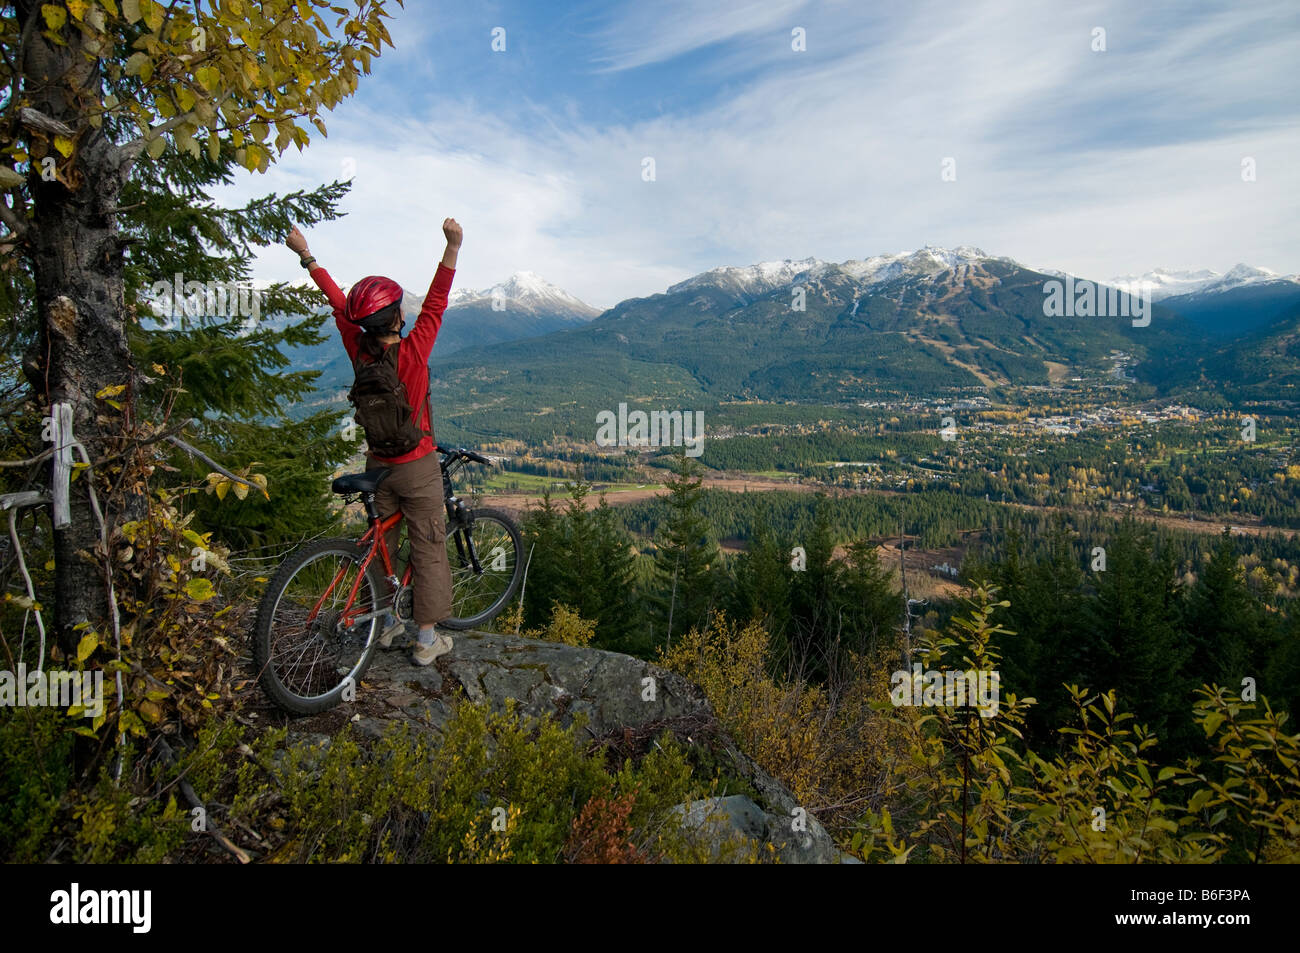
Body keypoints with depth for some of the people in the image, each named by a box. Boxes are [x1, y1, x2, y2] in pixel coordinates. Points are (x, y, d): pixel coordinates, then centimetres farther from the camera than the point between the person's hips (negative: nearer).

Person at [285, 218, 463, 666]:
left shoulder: (358, 350, -7)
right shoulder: (412, 351, -20)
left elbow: (338, 302, 4)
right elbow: (436, 303, -18)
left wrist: (306, 254, 17)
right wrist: (452, 246, -23)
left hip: (378, 465, 5)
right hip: (417, 467, -5)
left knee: (381, 543, 19)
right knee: (428, 550, 5)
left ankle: (386, 623, 33)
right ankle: (428, 639, 12)